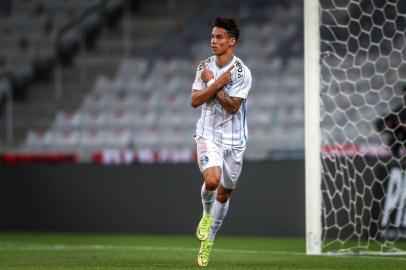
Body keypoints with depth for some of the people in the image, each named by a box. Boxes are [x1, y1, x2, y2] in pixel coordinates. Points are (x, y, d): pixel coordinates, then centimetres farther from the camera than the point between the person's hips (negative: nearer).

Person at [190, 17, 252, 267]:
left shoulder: (242, 72, -12)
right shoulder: (205, 66, 1)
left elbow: (232, 106, -18)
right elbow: (195, 100, -5)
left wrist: (210, 82, -15)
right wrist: (217, 84, -17)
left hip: (234, 140, -1)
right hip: (208, 134, 1)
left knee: (224, 192, 8)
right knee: (212, 179, -25)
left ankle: (208, 241, 24)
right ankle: (207, 212, 8)